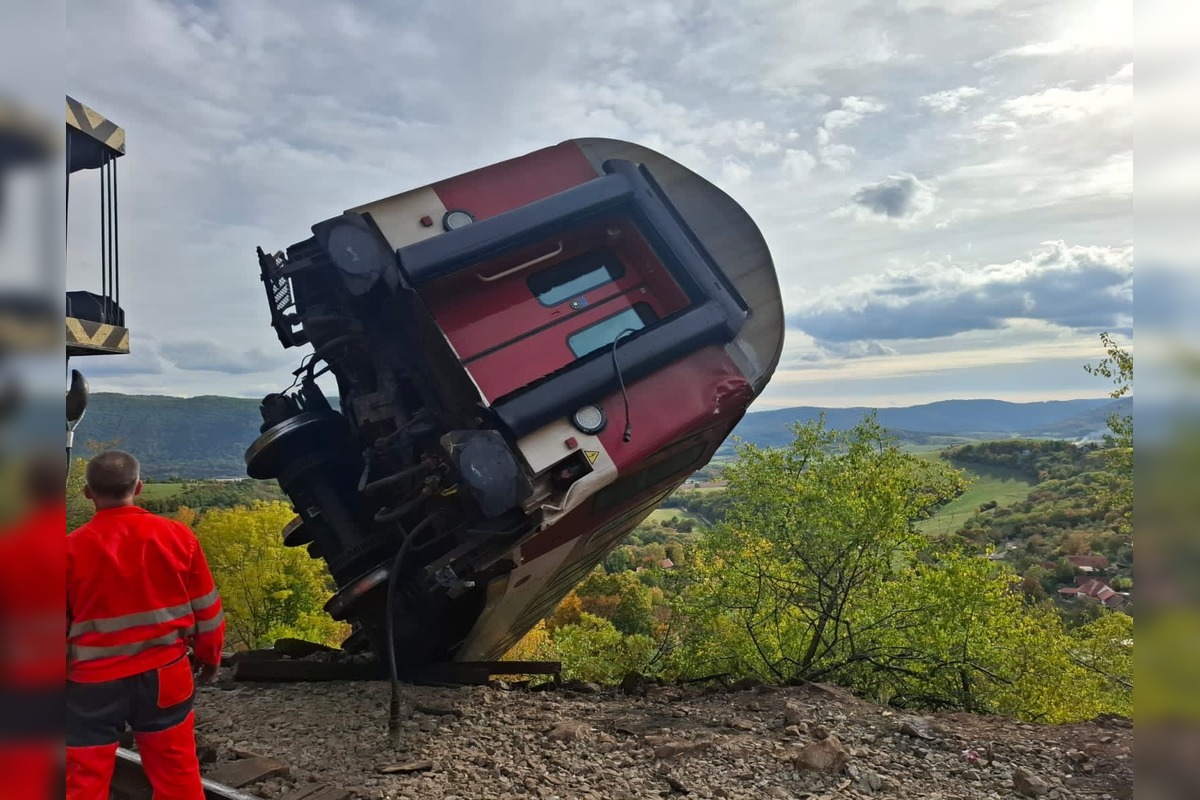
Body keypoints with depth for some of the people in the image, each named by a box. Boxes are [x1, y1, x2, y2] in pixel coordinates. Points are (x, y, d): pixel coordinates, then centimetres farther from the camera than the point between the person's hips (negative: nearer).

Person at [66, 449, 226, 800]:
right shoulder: (177, 535, -7)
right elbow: (206, 608, 2)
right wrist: (210, 657, 17)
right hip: (164, 676, 2)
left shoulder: (72, 548, -12)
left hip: (93, 683, -1)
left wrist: (69, 669, 15)